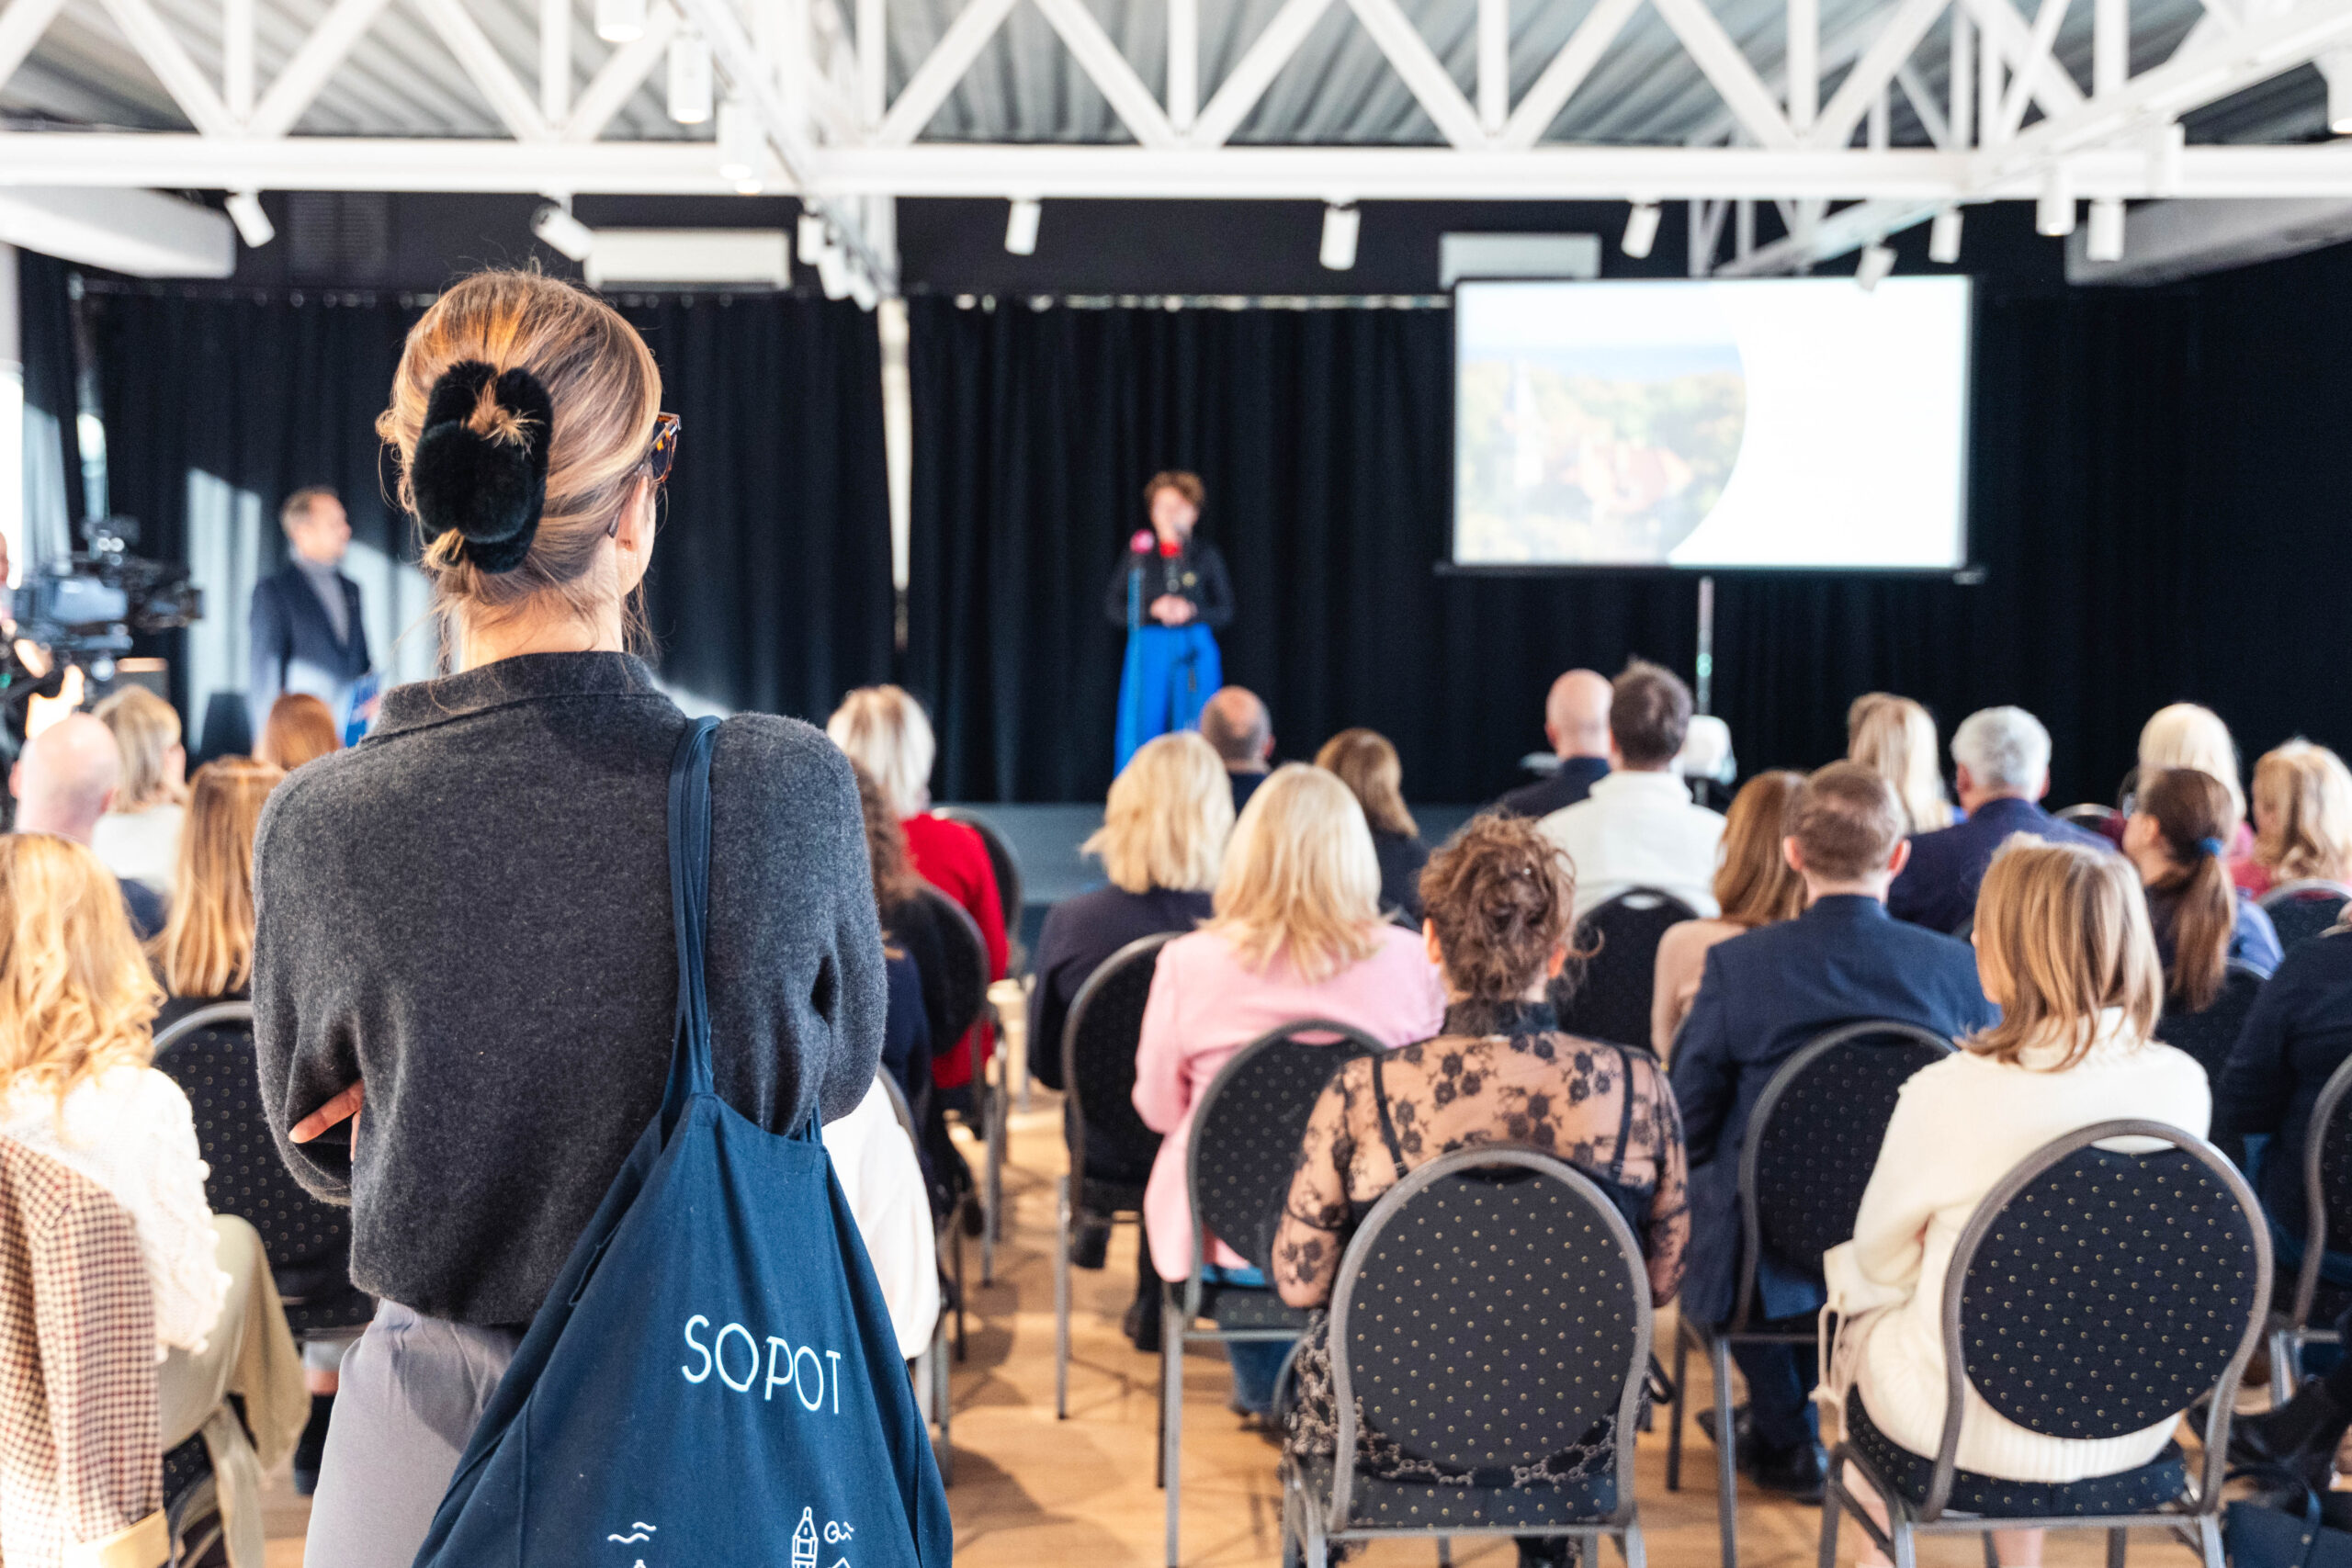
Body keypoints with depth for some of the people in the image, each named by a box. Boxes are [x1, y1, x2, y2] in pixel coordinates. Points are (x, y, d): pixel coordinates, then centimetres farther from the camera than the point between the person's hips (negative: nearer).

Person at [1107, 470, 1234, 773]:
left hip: (1194, 654, 0)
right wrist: (1153, 610, -12)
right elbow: (1112, 608, 3)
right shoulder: (1138, 553, 6)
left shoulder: (1206, 555, 5)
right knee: (1139, 731, -3)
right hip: (1148, 651, 0)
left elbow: (1226, 611, 5)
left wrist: (1193, 612, -13)